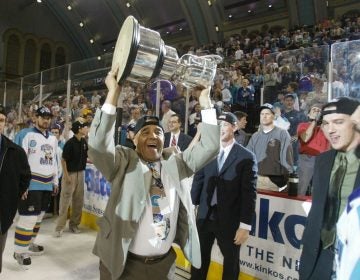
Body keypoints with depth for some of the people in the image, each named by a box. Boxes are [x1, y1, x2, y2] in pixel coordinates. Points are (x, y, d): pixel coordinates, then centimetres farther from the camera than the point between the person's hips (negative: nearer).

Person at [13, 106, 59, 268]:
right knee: (28, 217, -7)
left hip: (47, 185, 7)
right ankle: (19, 251, 8)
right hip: (31, 184, -7)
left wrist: (55, 181, 20)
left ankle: (29, 244, 31)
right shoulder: (25, 134, -8)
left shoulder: (53, 139, 15)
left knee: (38, 216, 15)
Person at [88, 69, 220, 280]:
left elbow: (210, 147, 0)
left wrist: (205, 102, -6)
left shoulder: (176, 163, 3)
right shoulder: (123, 162, -6)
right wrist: (113, 93, -24)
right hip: (124, 263, -3)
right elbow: (98, 145, -22)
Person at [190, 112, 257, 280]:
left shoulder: (246, 157, -8)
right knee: (199, 258, 18)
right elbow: (198, 180, 5)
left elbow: (249, 192, -10)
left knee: (230, 263, 17)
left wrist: (245, 225, -12)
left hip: (229, 219, -3)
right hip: (205, 216, 3)